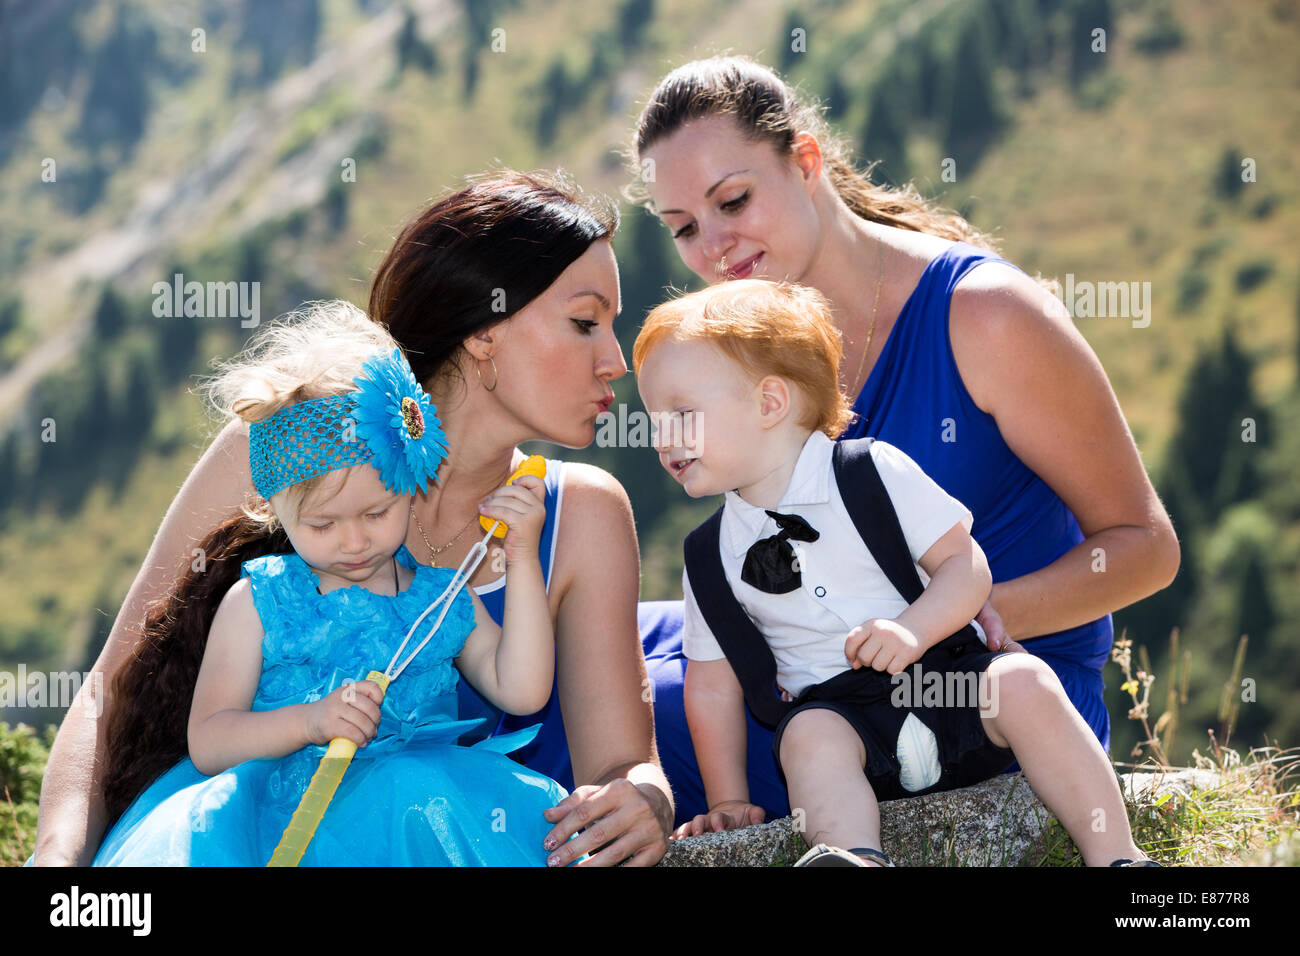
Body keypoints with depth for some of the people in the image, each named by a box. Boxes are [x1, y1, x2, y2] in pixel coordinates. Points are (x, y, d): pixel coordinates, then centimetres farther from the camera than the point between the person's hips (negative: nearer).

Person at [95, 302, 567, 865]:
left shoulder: (444, 596, 16)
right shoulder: (255, 603, 9)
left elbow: (521, 691, 7)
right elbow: (207, 744, 3)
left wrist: (522, 559, 7)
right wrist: (309, 722, -14)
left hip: (420, 795, 1)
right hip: (277, 808, -1)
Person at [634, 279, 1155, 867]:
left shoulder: (874, 473, -1)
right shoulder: (710, 558, 8)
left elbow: (965, 565, -4)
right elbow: (712, 685, 12)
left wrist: (913, 630, -22)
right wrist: (729, 801, 8)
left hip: (948, 683, -1)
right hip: (839, 711, 1)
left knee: (1023, 683, -28)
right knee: (810, 736, -32)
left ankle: (1114, 852, -27)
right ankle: (856, 857, -54)